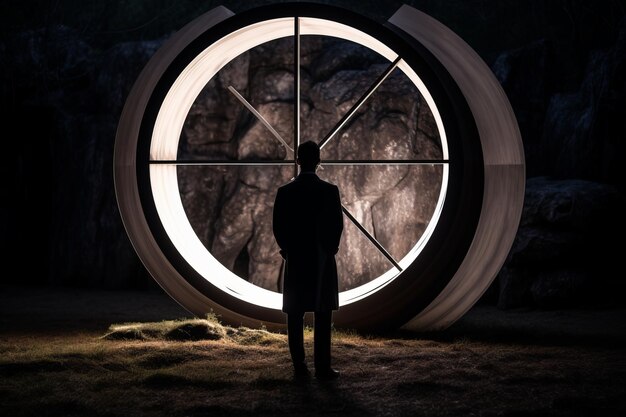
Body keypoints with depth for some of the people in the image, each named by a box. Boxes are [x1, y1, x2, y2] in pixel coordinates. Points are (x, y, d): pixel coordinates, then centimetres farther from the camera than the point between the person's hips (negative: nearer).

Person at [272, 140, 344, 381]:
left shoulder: (285, 192, -2)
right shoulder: (330, 191, -7)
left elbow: (277, 226, -1)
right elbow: (338, 225, -6)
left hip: (295, 261, 2)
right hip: (323, 261, -2)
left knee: (295, 316, 6)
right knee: (322, 316, 1)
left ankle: (299, 366, 6)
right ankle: (322, 367, -2)